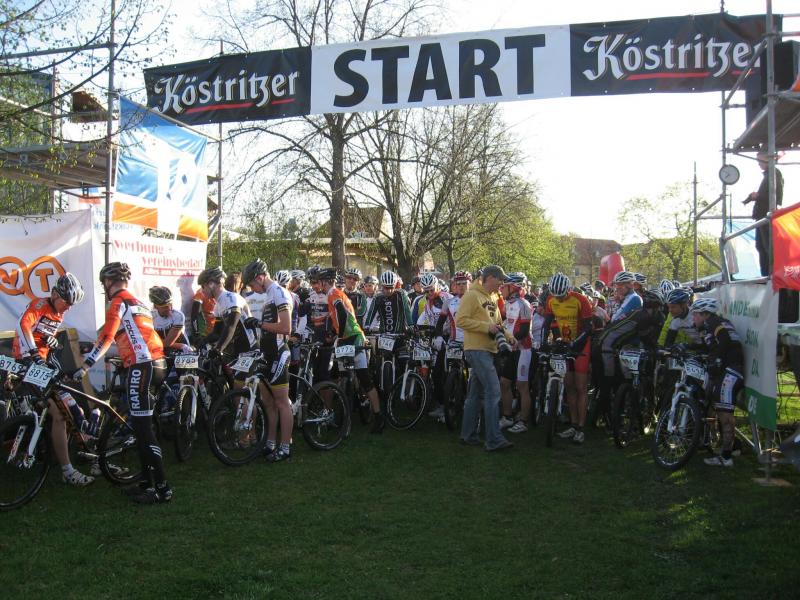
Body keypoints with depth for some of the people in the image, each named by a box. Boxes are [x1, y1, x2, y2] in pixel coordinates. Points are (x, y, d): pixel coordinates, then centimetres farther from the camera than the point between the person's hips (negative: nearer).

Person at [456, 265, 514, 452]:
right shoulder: (472, 295, -9)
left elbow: (497, 323, 26)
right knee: (493, 391, -13)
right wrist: (487, 327, -19)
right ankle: (494, 440, -12)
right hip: (477, 349, -9)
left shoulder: (493, 298, 18)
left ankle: (468, 435, 21)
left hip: (487, 350, 9)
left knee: (476, 393, 13)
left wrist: (506, 335, 6)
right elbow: (461, 320, -17)